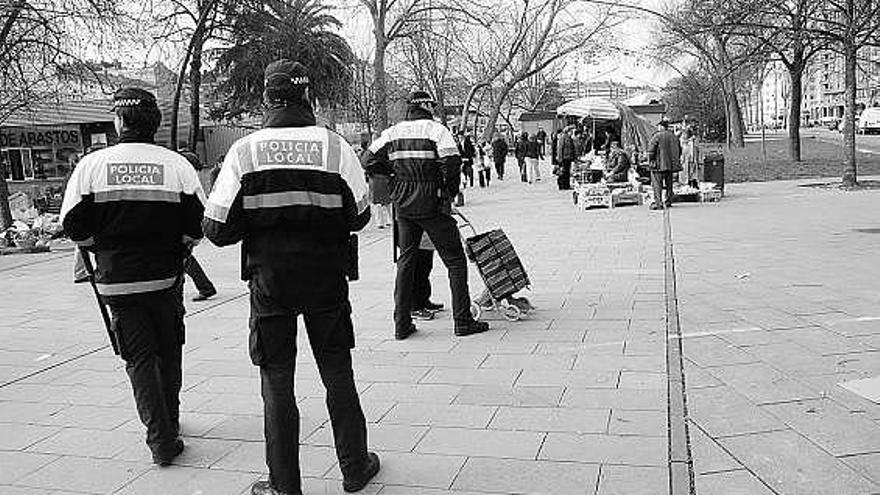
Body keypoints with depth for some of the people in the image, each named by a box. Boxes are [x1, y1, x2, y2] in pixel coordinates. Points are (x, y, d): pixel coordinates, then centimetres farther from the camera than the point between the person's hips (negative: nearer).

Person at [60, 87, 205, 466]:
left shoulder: (92, 164, -5)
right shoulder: (176, 164, -5)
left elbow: (74, 225, -3)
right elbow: (198, 225, -6)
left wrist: (101, 250, 15)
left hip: (116, 279, -1)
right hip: (165, 277, 1)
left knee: (139, 356, 6)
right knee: (168, 351, 18)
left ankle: (161, 440, 0)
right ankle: (169, 425, 32)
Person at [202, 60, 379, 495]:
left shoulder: (244, 151, -8)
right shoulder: (334, 146, -7)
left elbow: (218, 229, -8)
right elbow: (359, 215, -3)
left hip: (269, 281, -1)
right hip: (327, 277, 1)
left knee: (276, 381, 11)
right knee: (337, 372, 15)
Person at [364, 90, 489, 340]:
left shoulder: (392, 132, 7)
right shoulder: (436, 129, -8)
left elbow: (371, 162, 10)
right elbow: (452, 163, -18)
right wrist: (450, 193, -3)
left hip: (403, 206, 5)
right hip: (431, 205, -5)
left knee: (405, 260, 14)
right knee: (455, 260, 5)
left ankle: (402, 324, 15)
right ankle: (463, 321, 6)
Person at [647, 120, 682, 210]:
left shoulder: (657, 136, -9)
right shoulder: (674, 136, 11)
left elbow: (651, 150, -11)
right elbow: (679, 150, 17)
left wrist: (650, 161, -3)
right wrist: (675, 161, 25)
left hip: (659, 164, -6)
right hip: (671, 164, 6)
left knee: (657, 184, -4)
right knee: (669, 183, 16)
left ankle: (658, 203, -11)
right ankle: (668, 201, 23)